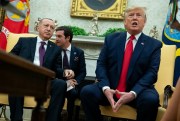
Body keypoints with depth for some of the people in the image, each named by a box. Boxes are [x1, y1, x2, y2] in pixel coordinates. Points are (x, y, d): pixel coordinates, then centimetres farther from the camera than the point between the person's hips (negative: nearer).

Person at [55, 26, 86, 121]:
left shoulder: (79, 52, 6)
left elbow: (82, 72, 3)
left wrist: (75, 82, -18)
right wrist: (65, 82, -17)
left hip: (73, 85, 1)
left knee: (72, 92, -33)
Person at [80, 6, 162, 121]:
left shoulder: (154, 44, 4)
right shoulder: (111, 39, 9)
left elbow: (151, 72, -6)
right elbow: (101, 65, 2)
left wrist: (133, 93, -22)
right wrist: (105, 88, -17)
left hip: (138, 90, -1)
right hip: (110, 88, 2)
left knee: (151, 99, -33)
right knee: (87, 91, -24)